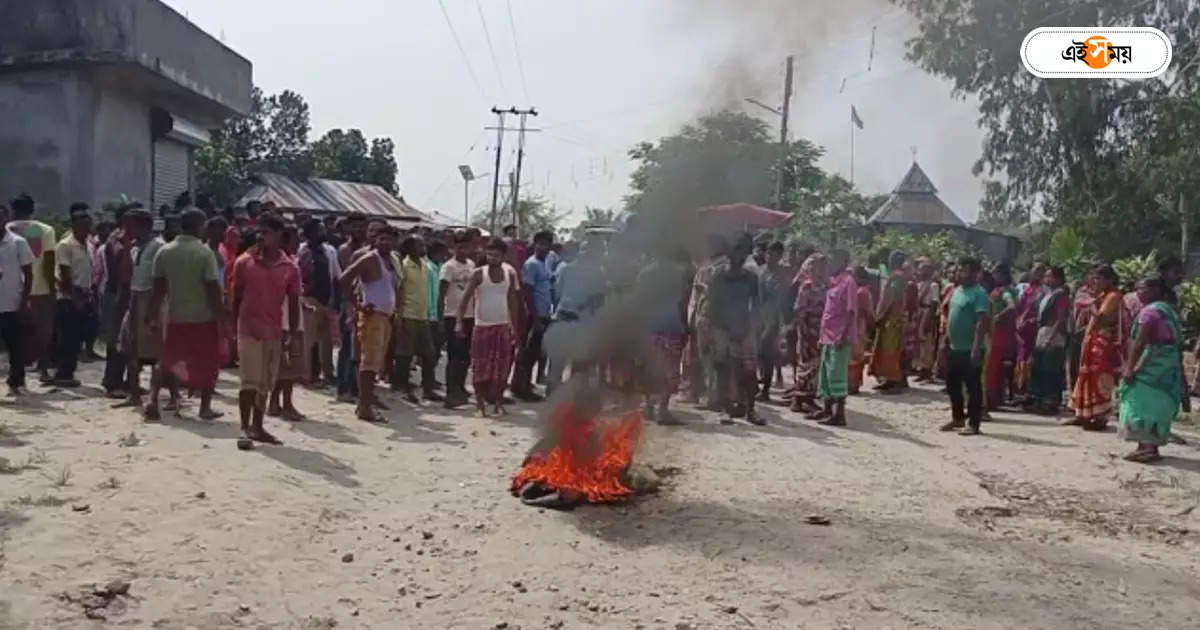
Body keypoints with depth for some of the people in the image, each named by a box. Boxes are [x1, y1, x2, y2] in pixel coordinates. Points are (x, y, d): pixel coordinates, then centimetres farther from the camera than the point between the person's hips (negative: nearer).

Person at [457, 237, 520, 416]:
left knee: (502, 368, 3)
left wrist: (514, 326, 5)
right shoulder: (479, 274, -6)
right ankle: (480, 403, 9)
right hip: (482, 326, -2)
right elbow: (466, 298, -9)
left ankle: (498, 402, 12)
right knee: (481, 367, 0)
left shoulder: (510, 274, 3)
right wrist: (459, 322, -19)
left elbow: (512, 301, 9)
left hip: (502, 326, 2)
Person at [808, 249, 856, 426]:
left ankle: (840, 414, -3)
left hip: (840, 338, -9)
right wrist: (823, 336, 18)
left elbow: (851, 312, -16)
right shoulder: (834, 282, 16)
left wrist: (843, 335, -22)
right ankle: (827, 410, 23)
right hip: (829, 337, 9)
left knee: (837, 375, -7)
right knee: (825, 374, 14)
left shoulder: (848, 282, -11)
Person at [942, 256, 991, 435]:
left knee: (973, 387, -2)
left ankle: (973, 424, 3)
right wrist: (946, 339, 18)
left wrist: (976, 347, -26)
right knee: (952, 385, 16)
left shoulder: (979, 293, -14)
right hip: (954, 348, 9)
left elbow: (983, 322, -21)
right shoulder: (957, 290, 14)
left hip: (969, 349, -9)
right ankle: (957, 418, 29)